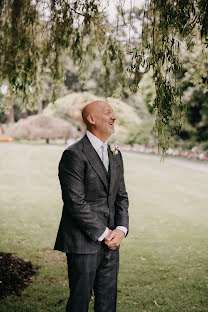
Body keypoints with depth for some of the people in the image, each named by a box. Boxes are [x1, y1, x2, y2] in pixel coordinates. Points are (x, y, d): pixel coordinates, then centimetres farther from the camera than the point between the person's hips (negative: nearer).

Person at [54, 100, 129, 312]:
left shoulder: (115, 155, 12)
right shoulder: (74, 155, -13)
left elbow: (121, 196, 13)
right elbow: (76, 203, -18)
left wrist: (121, 229, -3)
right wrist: (103, 234, -14)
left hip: (111, 242, 7)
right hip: (83, 243, -7)